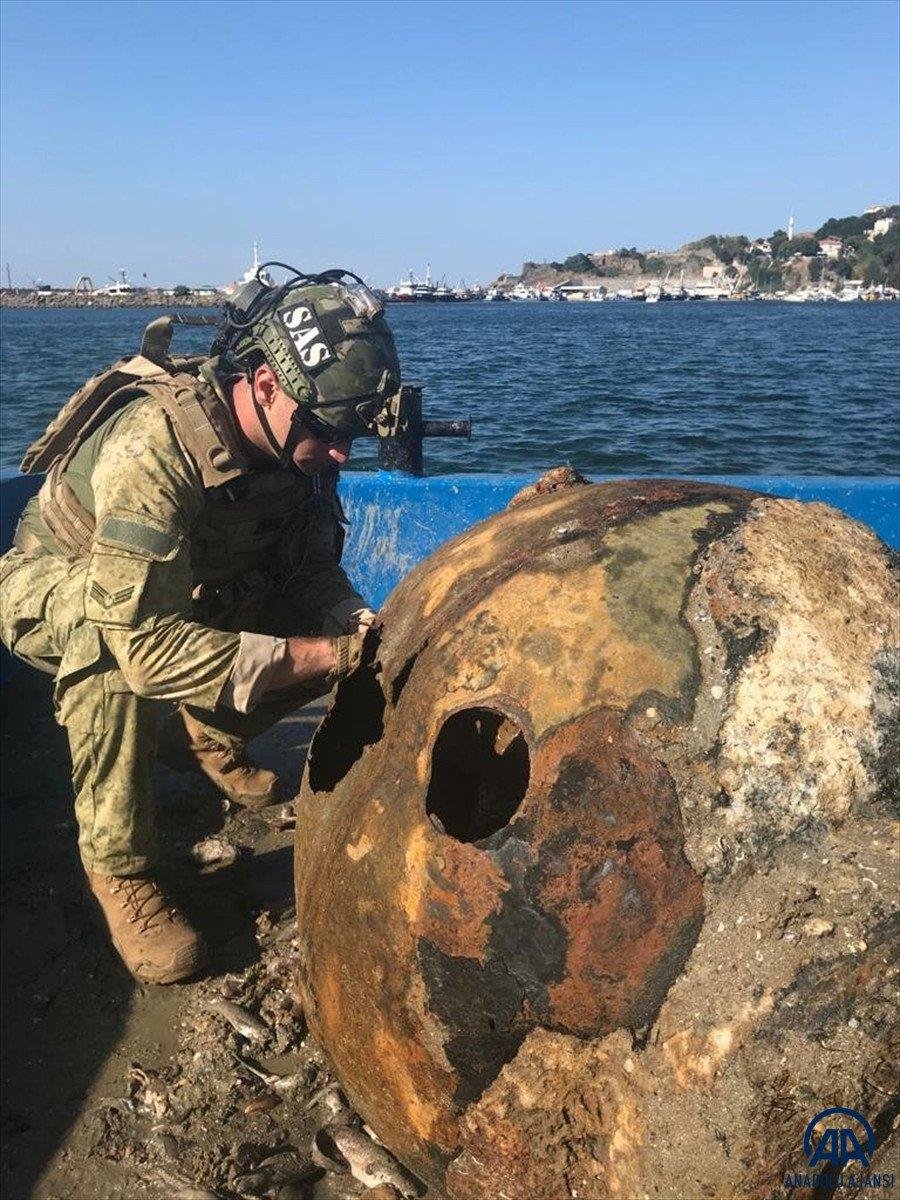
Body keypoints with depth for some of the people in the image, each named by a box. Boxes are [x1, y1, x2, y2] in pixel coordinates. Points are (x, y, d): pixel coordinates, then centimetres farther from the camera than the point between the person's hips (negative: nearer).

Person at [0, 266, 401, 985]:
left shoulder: (292, 435, -18)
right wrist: (325, 654, -45)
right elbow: (143, 644, -46)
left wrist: (364, 632, -28)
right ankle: (121, 870, -20)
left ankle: (205, 739, 16)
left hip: (194, 588, 6)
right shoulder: (153, 444, -39)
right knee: (107, 640, -40)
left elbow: (314, 568, -7)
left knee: (334, 630, -11)